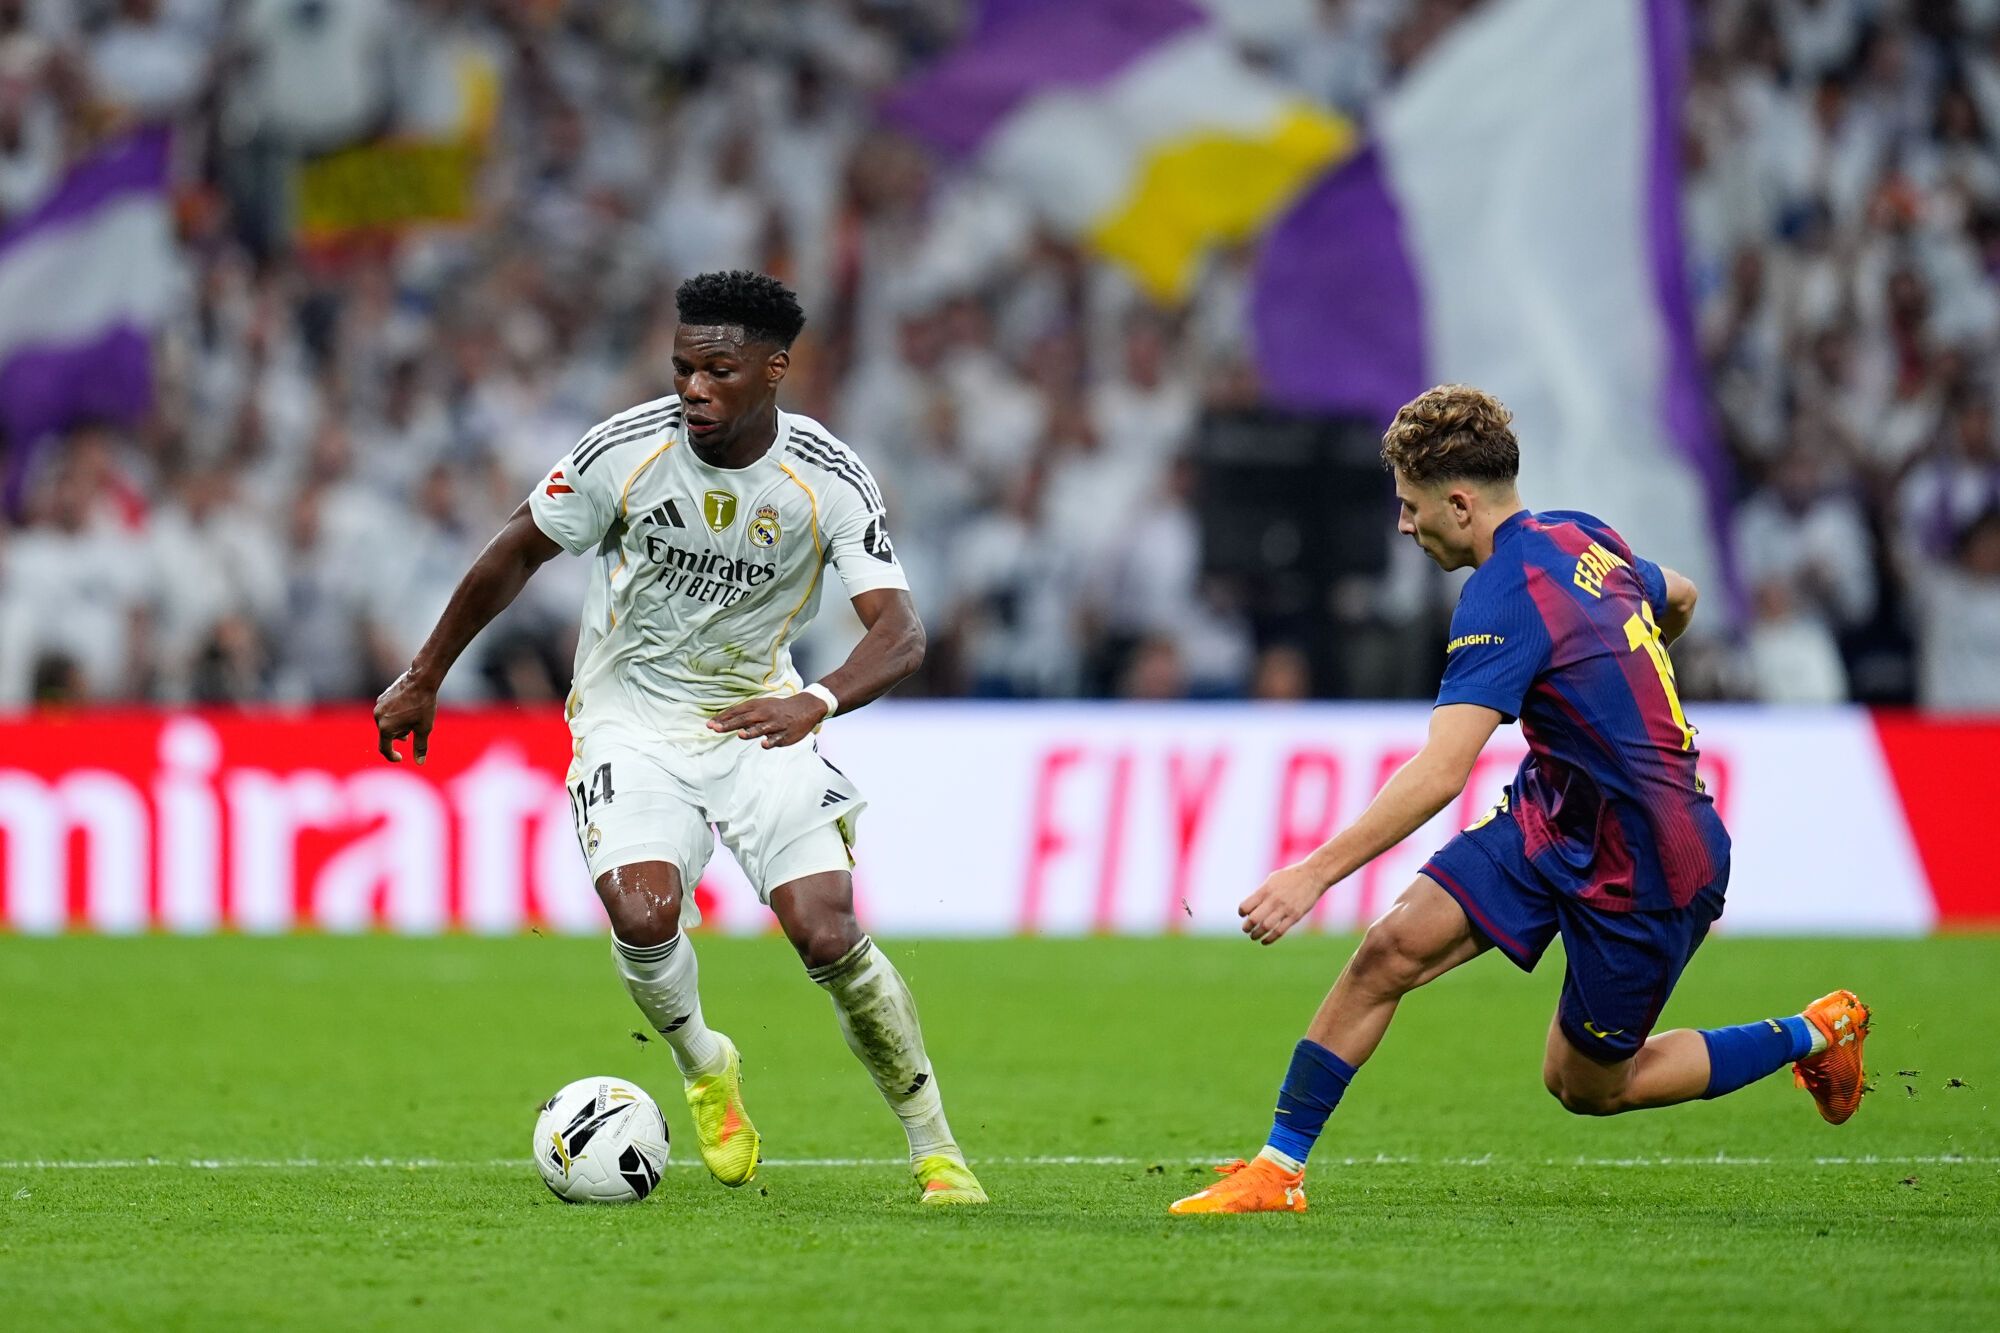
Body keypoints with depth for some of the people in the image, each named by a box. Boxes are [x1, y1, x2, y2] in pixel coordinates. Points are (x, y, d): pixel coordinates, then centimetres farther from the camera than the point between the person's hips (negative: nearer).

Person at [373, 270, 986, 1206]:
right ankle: (703, 1068, 8)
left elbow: (899, 632, -23)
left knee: (829, 936, -15)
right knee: (642, 912, -25)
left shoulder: (828, 481, -16)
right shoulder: (625, 452, -16)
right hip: (629, 717, 0)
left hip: (758, 719, 0)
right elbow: (516, 555, -1)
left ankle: (933, 1150, 4)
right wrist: (423, 680, 5)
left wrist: (819, 702, -44)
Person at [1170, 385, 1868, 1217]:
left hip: (1644, 872, -9)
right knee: (1393, 946, -6)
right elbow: (1678, 601, 23)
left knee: (1586, 1086, 9)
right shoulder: (1580, 538, 1)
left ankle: (1814, 1036, 26)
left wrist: (1314, 874, -37)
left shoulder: (1503, 600, -25)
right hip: (1553, 826, 9)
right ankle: (1278, 1170, -2)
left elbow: (1439, 775, -35)